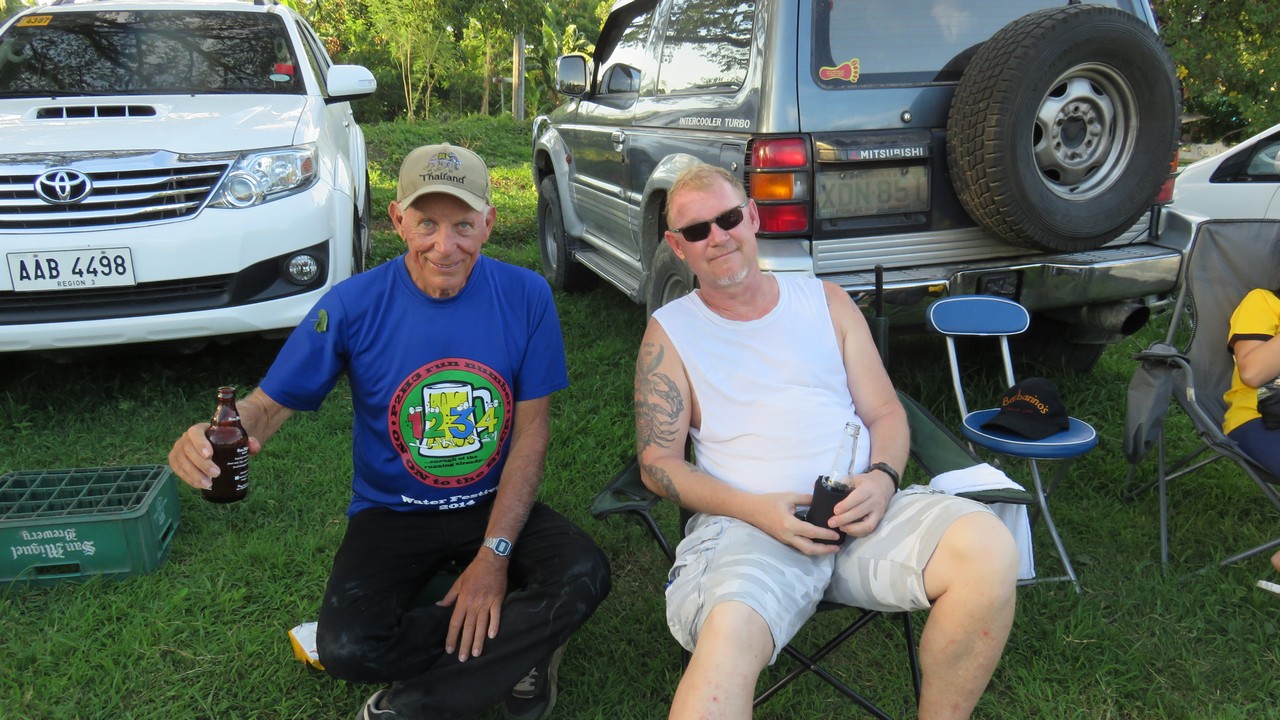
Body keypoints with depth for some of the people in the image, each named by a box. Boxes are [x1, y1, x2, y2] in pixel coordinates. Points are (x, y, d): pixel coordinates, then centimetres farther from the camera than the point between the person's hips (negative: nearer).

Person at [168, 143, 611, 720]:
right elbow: (271, 403, -7)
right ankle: (519, 648, -3)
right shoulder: (354, 304, -12)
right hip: (393, 513, -1)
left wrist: (495, 552, -15)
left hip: (495, 505, 1)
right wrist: (214, 437, -33)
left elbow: (532, 428, -7)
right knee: (345, 648, -26)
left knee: (584, 575, -26)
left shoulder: (525, 296, -10)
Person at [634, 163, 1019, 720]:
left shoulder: (826, 302, 17)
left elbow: (885, 412, 15)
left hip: (861, 510, 4)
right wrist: (756, 508, -13)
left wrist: (882, 477, -9)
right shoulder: (669, 332, 9)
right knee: (728, 638, -38)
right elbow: (658, 462, 4)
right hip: (744, 523, -3)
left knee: (987, 549, -25)